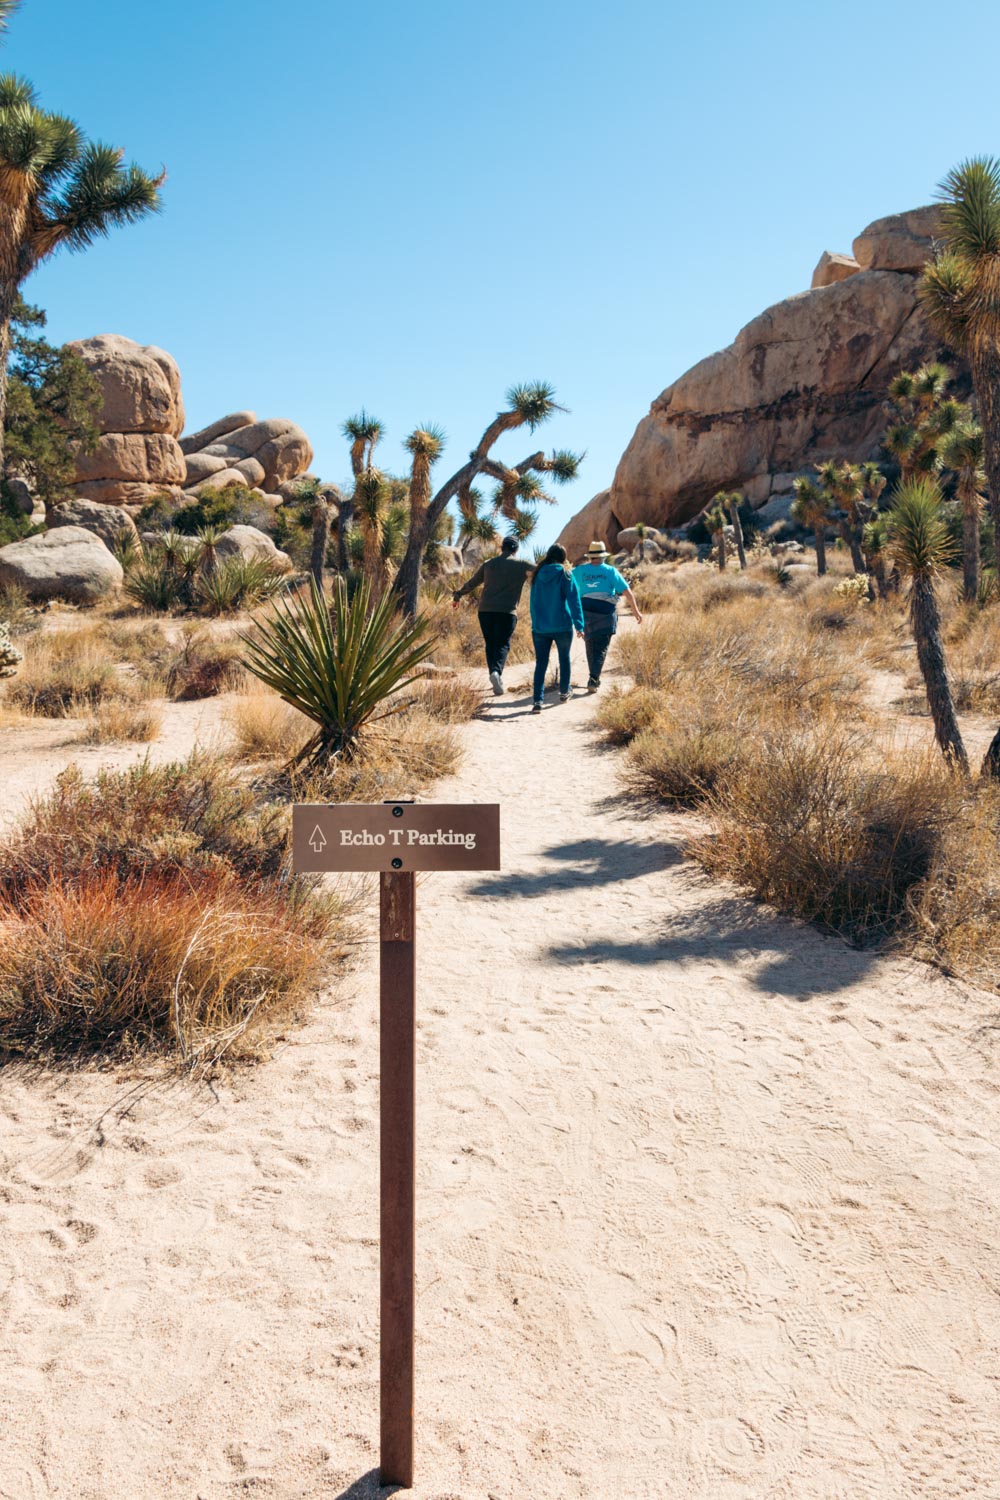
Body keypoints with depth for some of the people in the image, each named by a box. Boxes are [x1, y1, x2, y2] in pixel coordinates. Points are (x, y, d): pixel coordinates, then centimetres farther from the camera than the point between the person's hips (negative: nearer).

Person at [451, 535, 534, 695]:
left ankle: (494, 675, 7)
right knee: (502, 644, -2)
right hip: (507, 611, -3)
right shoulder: (522, 565, 4)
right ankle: (497, 671, -27)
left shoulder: (488, 564, 13)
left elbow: (471, 583, 20)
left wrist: (457, 596, 32)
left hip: (485, 610, 3)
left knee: (490, 644, 12)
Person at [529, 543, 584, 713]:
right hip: (562, 626, -2)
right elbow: (574, 600, -11)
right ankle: (564, 692, 32)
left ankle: (537, 700, -12)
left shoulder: (538, 575, 4)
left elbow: (533, 600, 12)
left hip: (540, 627, 2)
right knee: (564, 659, 20)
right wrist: (579, 625, -11)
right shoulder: (565, 575, -7)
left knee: (541, 663, 1)